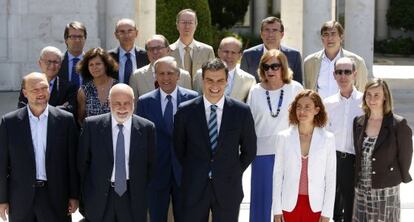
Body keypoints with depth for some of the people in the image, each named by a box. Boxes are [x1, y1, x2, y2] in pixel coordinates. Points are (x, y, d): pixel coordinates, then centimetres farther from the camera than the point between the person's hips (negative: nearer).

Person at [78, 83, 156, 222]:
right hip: (99, 197, 0)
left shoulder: (147, 128, -4)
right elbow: (83, 162, 3)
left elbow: (151, 165, 5)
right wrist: (86, 194, 4)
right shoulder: (92, 125, -5)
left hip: (133, 199, 0)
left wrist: (143, 193, 4)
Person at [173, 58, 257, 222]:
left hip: (228, 189, 0)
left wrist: (233, 173, 8)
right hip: (194, 188, 0)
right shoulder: (185, 111, -3)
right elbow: (179, 148, 9)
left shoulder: (242, 111, -3)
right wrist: (192, 172, 9)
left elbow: (249, 150, 7)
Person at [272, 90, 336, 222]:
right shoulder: (284, 137, 2)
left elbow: (330, 177, 1)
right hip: (290, 205, 1)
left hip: (315, 206, -1)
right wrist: (277, 209, 1)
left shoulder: (327, 138, 0)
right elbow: (278, 174, 4)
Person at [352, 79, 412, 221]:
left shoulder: (398, 124, -10)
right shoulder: (358, 122, 5)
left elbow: (405, 155, -3)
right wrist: (358, 179, 13)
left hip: (386, 190, -4)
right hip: (361, 189, 4)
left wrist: (403, 178, 6)